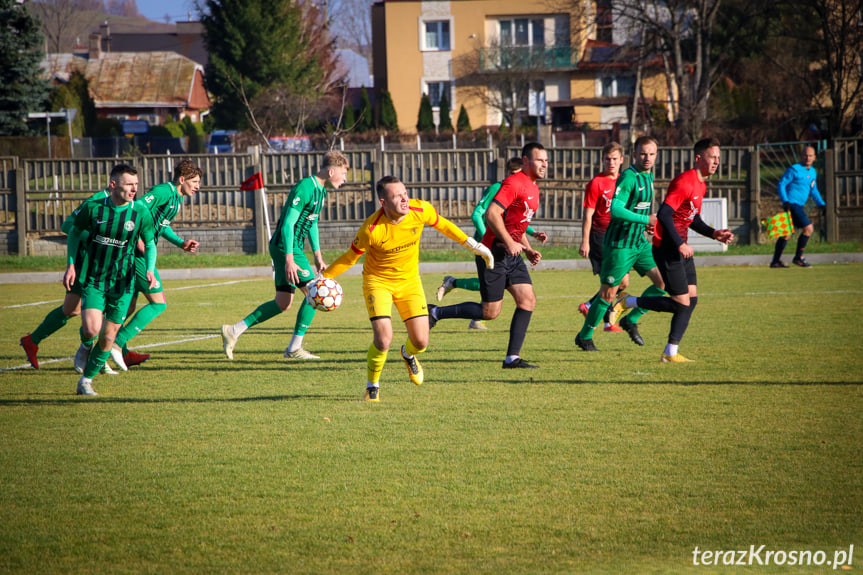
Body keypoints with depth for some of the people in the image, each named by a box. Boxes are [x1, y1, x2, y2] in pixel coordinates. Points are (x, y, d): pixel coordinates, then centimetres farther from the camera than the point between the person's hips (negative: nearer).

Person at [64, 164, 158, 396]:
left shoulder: (141, 212, -8)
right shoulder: (93, 207, -9)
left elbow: (150, 243, 6)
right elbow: (75, 231, 8)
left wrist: (150, 269, -12)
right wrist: (71, 266, 1)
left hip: (122, 283, 1)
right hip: (92, 279, -1)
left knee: (108, 338, 1)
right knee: (92, 330, -19)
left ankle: (86, 381, 19)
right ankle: (86, 343, 18)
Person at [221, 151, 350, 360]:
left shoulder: (320, 191, 13)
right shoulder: (304, 188, -18)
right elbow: (288, 224, -22)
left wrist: (318, 255, 25)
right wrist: (289, 260, -27)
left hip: (292, 247, 10)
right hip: (286, 247, -10)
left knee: (283, 303, 9)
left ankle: (234, 331, 12)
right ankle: (294, 348, -4)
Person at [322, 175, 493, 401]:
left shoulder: (420, 210, -18)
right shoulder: (371, 229, -26)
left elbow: (442, 225, 4)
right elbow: (350, 257, -10)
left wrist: (475, 246, 10)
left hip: (409, 281, 3)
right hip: (378, 281, -3)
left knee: (421, 342, -2)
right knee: (383, 338, -20)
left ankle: (409, 355, 39)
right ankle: (372, 386, 8)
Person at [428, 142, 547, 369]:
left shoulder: (533, 188, 16)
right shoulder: (514, 183, -16)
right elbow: (491, 214, -25)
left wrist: (528, 250, 15)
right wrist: (509, 243, -23)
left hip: (512, 255, 9)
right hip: (494, 253, -9)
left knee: (528, 300, -3)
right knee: (490, 311, -6)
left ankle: (512, 357, -2)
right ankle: (435, 313, 10)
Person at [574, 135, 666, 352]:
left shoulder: (648, 176, 11)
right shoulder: (628, 177, -17)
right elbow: (615, 209, -27)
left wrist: (646, 224, 8)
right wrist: (645, 219, -24)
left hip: (639, 242, 8)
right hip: (619, 244, -8)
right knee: (608, 293, 0)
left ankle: (631, 320, 11)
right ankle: (584, 336, 16)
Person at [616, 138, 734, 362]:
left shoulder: (701, 184, 14)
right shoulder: (685, 182, -18)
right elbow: (664, 214, -25)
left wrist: (714, 234, 9)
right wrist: (680, 245, -24)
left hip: (682, 249, 10)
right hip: (667, 249, -10)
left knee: (692, 299, 4)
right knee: (681, 303, -9)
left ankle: (671, 352, 8)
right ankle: (629, 302, 7)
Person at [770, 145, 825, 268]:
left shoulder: (813, 172, 16)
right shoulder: (794, 170, -9)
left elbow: (813, 190, 28)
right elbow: (781, 185, -9)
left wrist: (821, 203, 17)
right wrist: (785, 201, -20)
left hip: (799, 206, 9)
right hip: (792, 204, -9)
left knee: (787, 233, 9)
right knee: (808, 228, -14)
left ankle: (776, 261, 13)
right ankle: (798, 257, -5)